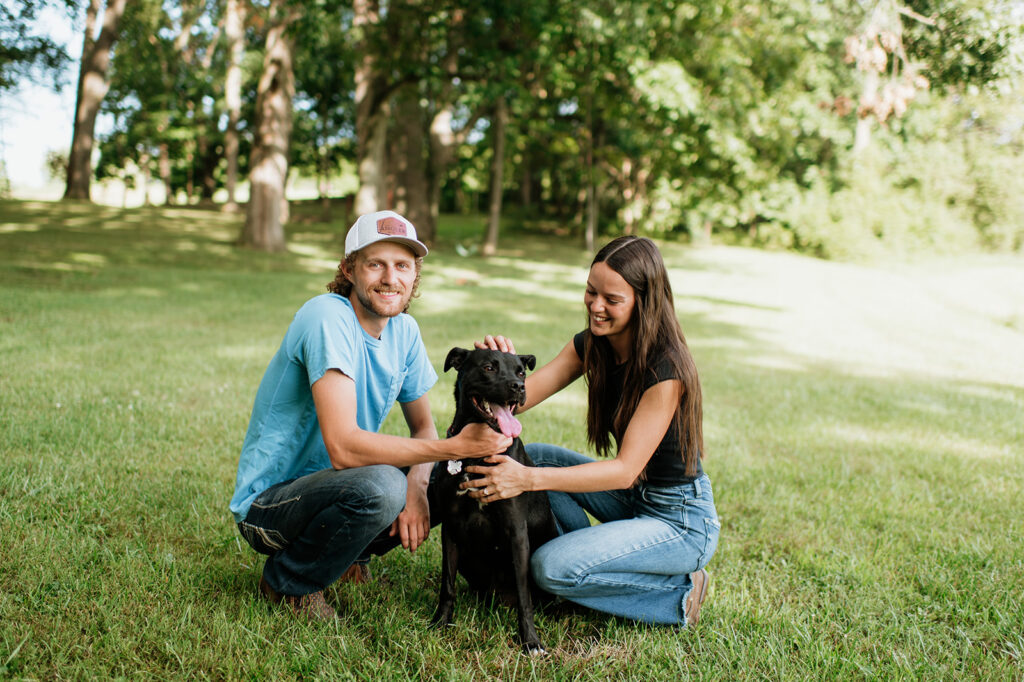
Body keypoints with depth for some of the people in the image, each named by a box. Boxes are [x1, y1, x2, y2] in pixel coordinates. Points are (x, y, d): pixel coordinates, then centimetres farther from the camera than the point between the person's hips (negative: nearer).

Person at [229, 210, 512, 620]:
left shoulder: (404, 329, 1)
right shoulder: (327, 317, -24)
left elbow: (423, 425, 7)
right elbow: (343, 446, -33)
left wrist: (417, 485, -16)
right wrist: (455, 447, -32)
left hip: (333, 482, 8)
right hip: (268, 502, -7)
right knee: (380, 486, -34)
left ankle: (345, 553, 12)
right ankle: (287, 582, -7)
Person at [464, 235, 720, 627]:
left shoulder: (665, 368, -26)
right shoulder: (590, 345, -3)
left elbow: (625, 470, -29)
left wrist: (528, 479, -38)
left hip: (682, 522, -8)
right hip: (632, 499, 8)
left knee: (551, 569, -21)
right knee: (533, 454, -4)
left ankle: (677, 596, -2)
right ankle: (593, 555, 4)